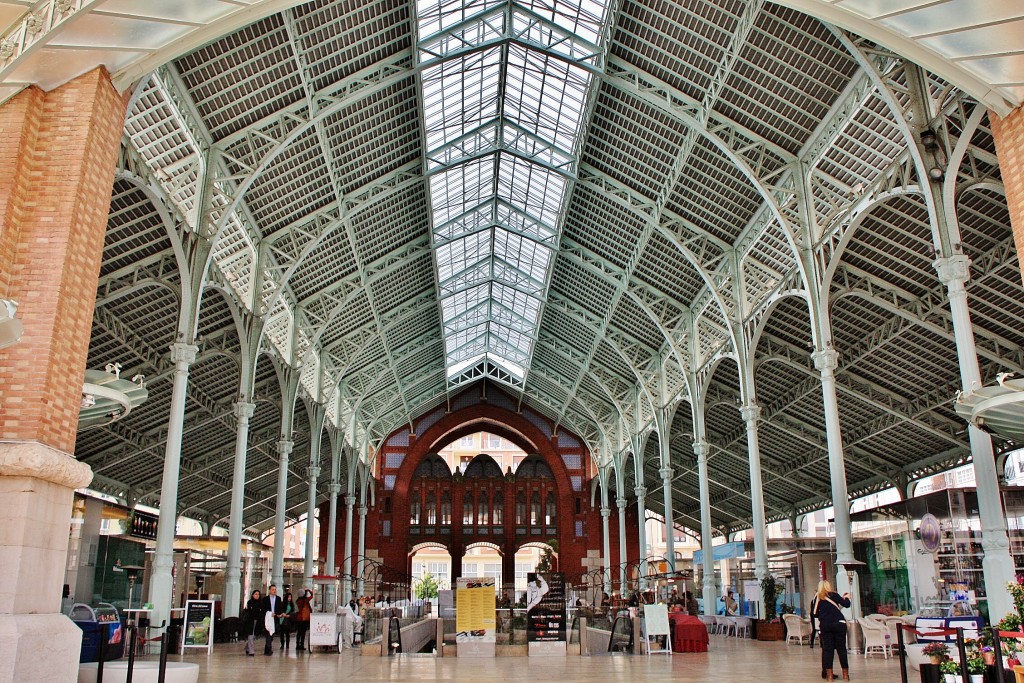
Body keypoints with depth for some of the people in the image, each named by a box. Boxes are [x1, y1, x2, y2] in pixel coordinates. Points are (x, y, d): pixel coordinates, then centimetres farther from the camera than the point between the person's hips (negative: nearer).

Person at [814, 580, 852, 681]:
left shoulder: (817, 598, 9)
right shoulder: (834, 595, 4)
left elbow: (815, 614, 11)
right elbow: (846, 604, 2)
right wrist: (846, 597, 22)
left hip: (824, 625, 1)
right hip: (839, 623, -1)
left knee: (827, 649, 5)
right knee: (841, 648, 6)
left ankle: (829, 674, 1)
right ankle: (845, 674, 11)